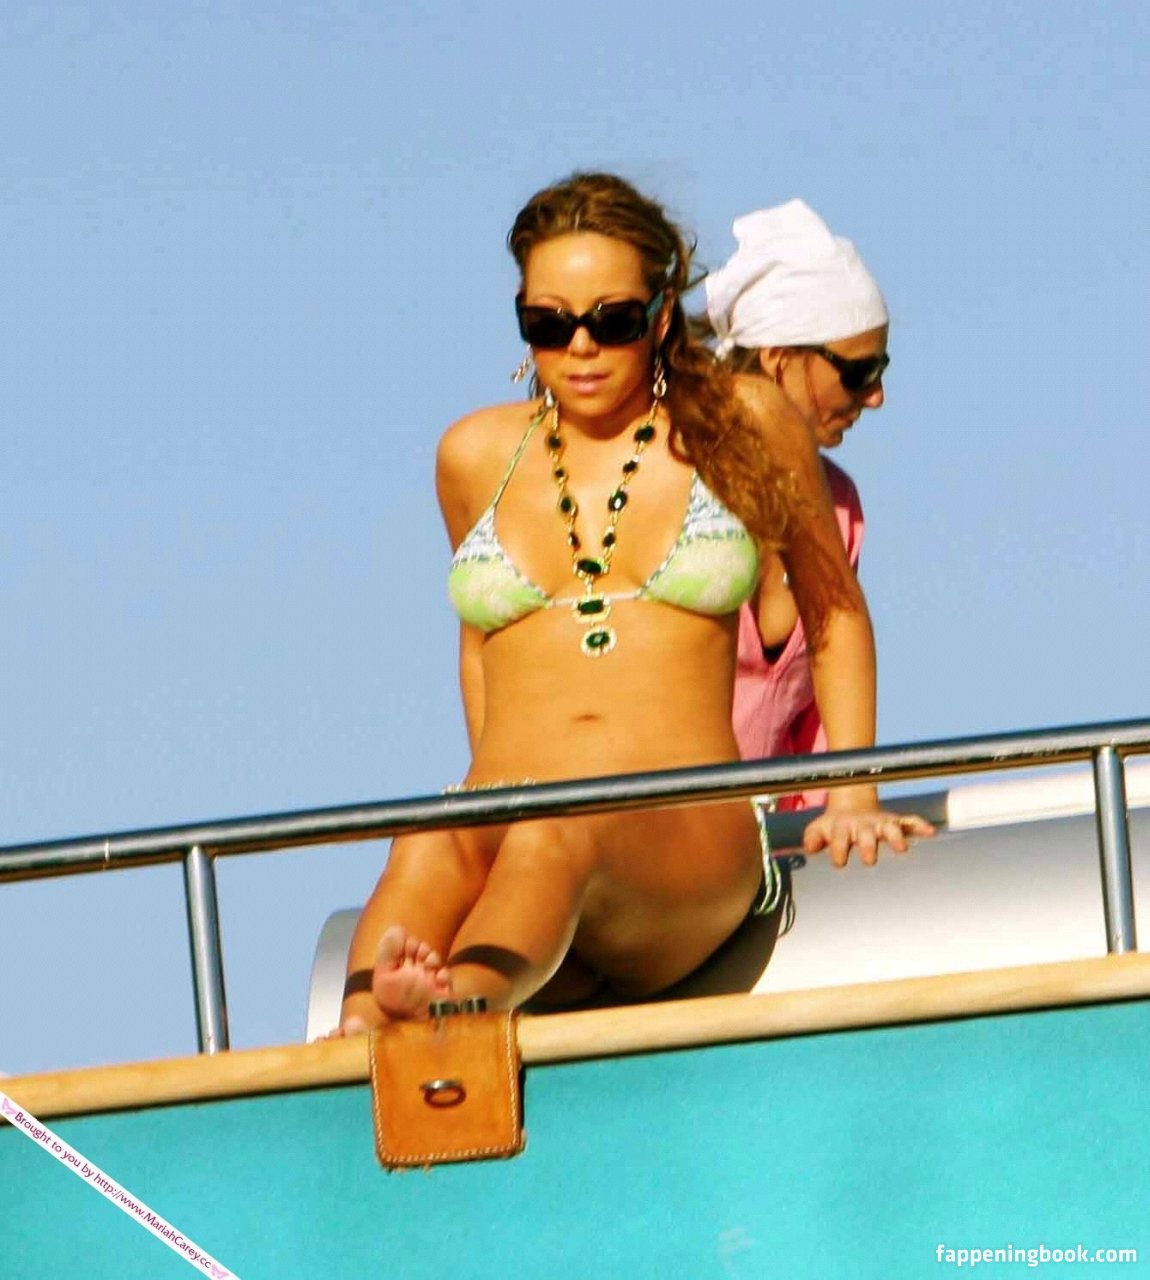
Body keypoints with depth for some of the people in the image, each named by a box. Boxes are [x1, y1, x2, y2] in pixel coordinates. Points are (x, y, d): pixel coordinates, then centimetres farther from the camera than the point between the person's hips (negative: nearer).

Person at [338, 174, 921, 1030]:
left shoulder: (744, 425, 11)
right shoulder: (476, 455, 18)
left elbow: (835, 610, 22)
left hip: (689, 833, -2)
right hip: (507, 838, 2)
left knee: (557, 833, -41)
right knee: (432, 840, -38)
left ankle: (460, 1002, -73)